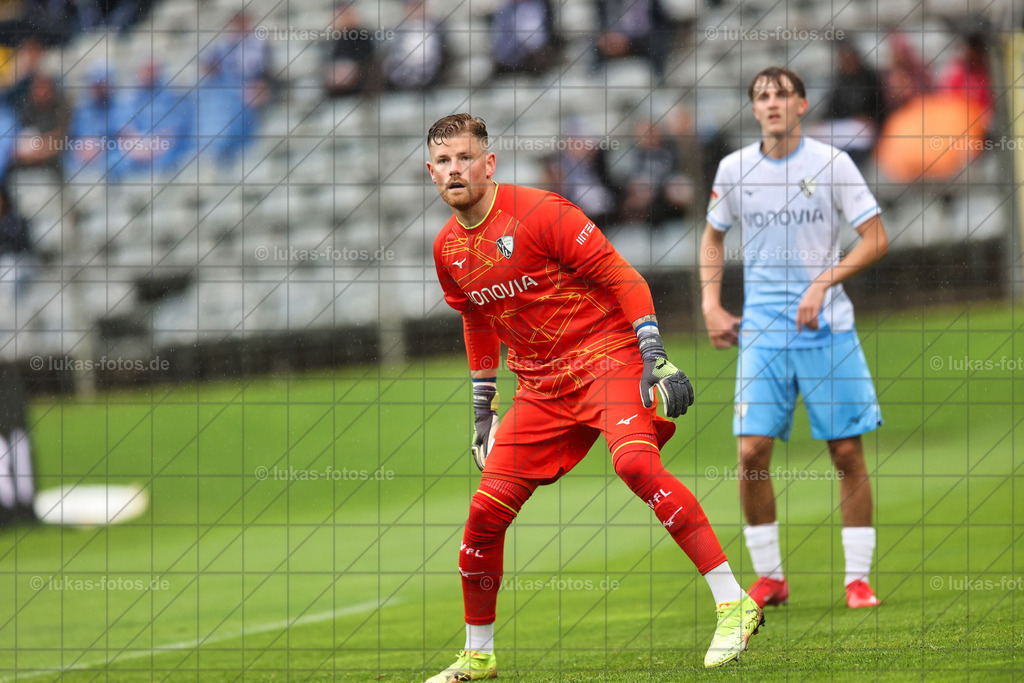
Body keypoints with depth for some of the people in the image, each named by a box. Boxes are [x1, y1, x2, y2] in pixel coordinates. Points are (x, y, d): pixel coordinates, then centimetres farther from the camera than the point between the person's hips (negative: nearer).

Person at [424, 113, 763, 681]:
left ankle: (734, 605, -33)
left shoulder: (537, 211, -13)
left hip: (606, 355, -7)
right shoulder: (447, 248, 7)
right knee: (486, 510, 0)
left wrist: (656, 357, -20)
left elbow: (620, 276, -12)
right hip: (541, 386, 7)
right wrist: (483, 410, 26)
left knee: (634, 461, -32)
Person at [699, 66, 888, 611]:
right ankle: (768, 576, 6)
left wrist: (823, 282, -15)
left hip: (827, 326, -2)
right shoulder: (734, 169, 3)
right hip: (761, 328, 2)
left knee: (848, 453, -2)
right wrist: (711, 304, 8)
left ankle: (857, 577, 7)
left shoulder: (831, 163, -4)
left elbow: (875, 239, -4)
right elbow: (714, 235, 20)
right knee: (751, 451, -7)